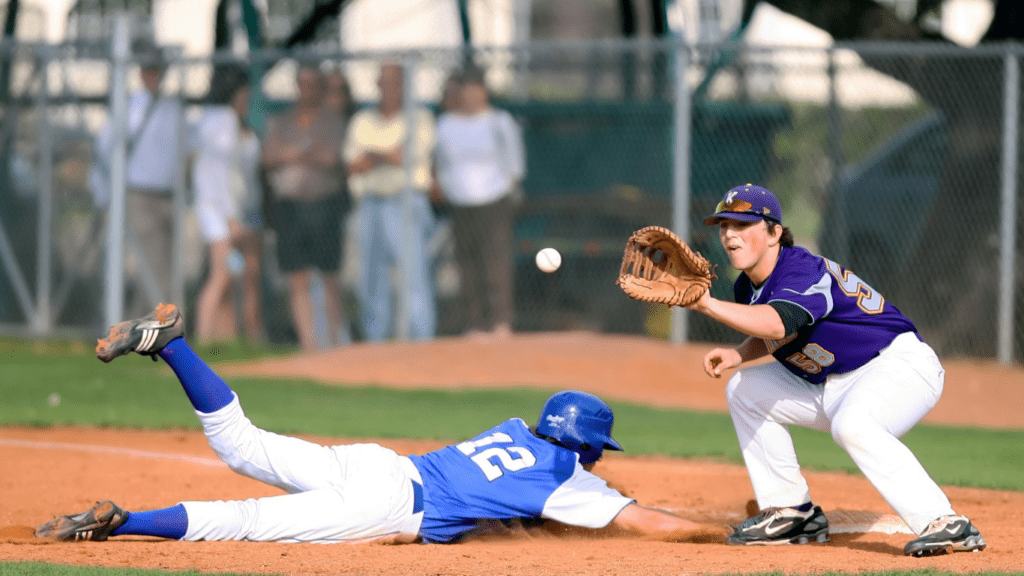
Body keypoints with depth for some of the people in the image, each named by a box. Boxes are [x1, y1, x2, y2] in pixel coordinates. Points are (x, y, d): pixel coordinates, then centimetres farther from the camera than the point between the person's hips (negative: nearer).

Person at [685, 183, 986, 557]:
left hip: (901, 364, -10)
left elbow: (776, 325, -46)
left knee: (851, 424, -39)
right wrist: (738, 355, 0)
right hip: (833, 386, 10)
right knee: (745, 390, 9)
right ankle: (791, 513, 13)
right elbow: (771, 338, 22)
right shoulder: (749, 286, 3)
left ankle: (945, 525, -41)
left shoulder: (803, 271, -25)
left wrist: (708, 305, -52)